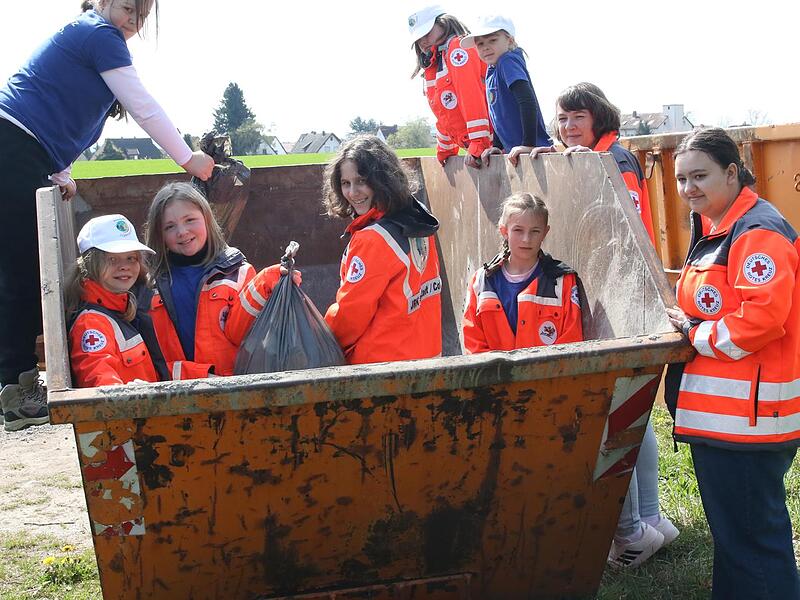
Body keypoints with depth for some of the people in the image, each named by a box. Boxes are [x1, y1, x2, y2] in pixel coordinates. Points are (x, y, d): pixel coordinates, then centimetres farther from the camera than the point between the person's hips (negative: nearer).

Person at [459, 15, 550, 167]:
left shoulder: (508, 62, -12)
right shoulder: (491, 71, 15)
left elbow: (527, 100, -24)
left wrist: (528, 143, -29)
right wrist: (496, 146, 15)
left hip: (534, 149, -9)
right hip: (513, 151, 9)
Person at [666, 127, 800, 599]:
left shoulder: (758, 232, -16)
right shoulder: (713, 229, 16)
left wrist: (695, 334, -15)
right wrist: (686, 325, 8)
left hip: (747, 413, -11)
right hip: (719, 412, 11)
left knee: (751, 534, -4)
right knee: (731, 526, 21)